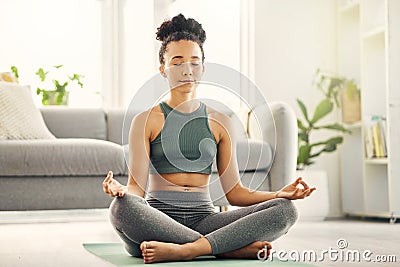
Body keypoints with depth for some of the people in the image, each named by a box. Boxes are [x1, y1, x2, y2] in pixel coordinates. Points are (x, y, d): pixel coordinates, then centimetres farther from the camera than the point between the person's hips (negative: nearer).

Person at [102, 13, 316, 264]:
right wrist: (119, 190, -27)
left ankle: (186, 250, -34)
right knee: (121, 207, -38)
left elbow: (234, 192, 9)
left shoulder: (220, 122, 13)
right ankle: (232, 248, -30)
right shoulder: (146, 120, 5)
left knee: (286, 210, -19)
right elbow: (137, 187, -3)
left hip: (203, 219, 3)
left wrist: (280, 194, -7)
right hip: (158, 221, -2)